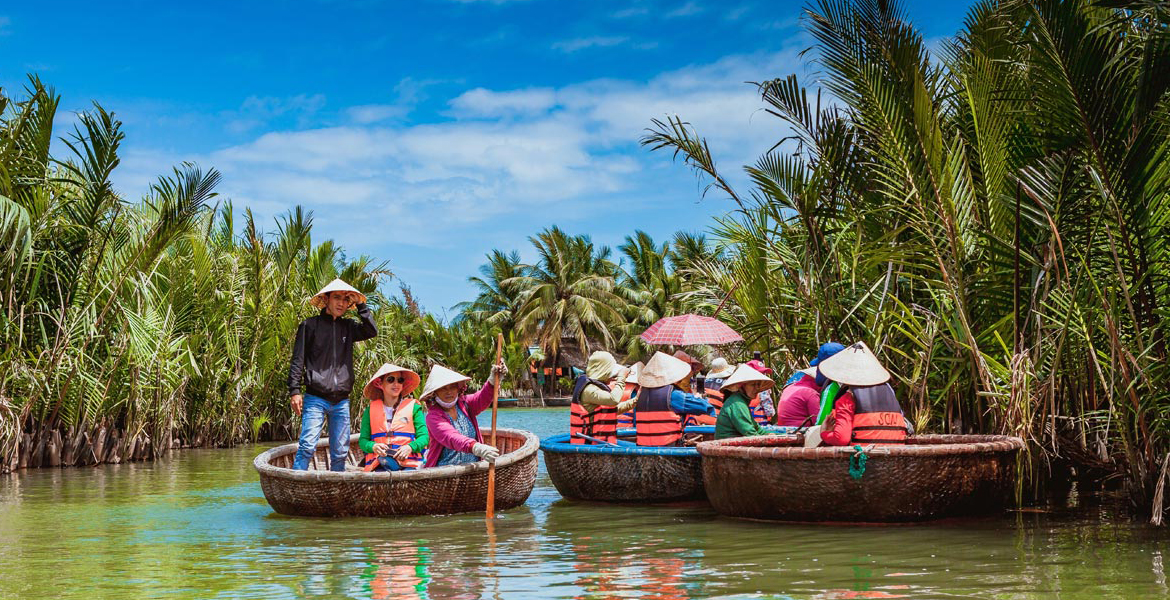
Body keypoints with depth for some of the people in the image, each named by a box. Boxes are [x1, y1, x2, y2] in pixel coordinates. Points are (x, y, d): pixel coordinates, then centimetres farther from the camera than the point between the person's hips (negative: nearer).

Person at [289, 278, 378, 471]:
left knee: (340, 452, 5)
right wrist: (295, 391, -7)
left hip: (341, 401, 4)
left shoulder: (348, 327, 15)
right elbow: (297, 360, 1)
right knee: (307, 447, -14)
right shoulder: (310, 325, 3)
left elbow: (372, 331, -3)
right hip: (315, 399, -4)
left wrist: (360, 304, 0)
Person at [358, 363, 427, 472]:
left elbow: (424, 436, 8)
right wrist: (373, 446, -9)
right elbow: (363, 440, 14)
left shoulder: (413, 407, 15)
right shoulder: (370, 411, 18)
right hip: (379, 465, 0)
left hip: (408, 464, 0)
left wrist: (410, 447, -13)